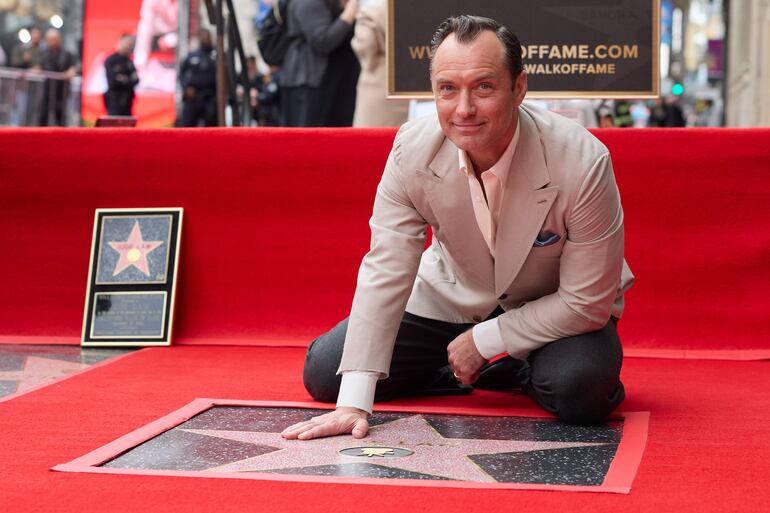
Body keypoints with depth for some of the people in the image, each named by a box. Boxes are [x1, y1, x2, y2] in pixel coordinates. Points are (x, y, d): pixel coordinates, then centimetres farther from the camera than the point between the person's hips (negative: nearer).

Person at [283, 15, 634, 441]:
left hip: (558, 308, -3)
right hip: (453, 294, 3)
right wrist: (354, 403, -29)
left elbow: (587, 301, -24)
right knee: (324, 373, -6)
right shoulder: (412, 150, -24)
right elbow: (384, 274, -22)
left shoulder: (583, 164, -33)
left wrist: (483, 340, -21)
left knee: (578, 389, -35)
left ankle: (524, 373, 1)